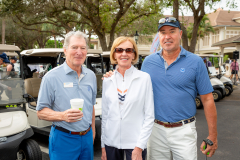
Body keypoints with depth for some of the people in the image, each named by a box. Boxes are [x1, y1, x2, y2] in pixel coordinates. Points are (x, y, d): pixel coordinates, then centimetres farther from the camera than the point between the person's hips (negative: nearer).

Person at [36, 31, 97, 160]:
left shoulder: (91, 76, 7)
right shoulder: (51, 77, -10)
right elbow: (41, 112, -9)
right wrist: (62, 116, -26)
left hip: (87, 137, 5)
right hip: (63, 139, -5)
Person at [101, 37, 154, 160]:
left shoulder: (144, 78, -6)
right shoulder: (107, 80, 3)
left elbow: (149, 116, -6)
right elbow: (105, 114, 7)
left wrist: (139, 147, -10)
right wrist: (103, 146, 7)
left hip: (135, 143, -2)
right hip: (111, 142, 3)